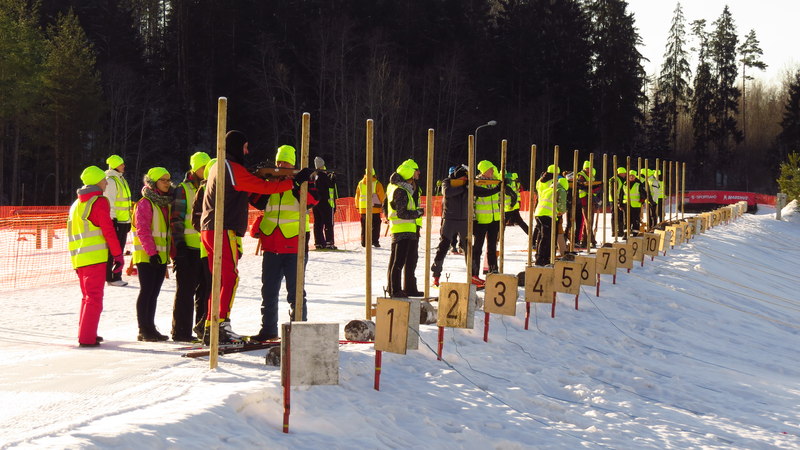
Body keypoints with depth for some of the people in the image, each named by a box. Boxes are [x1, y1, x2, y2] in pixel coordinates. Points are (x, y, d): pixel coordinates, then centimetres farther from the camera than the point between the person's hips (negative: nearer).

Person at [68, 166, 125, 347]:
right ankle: (87, 337, -11)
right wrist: (118, 255, -8)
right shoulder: (99, 201, -6)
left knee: (88, 296, 18)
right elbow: (108, 231, -12)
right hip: (95, 257, -8)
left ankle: (85, 334, 21)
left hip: (78, 257, 8)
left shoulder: (76, 204, 19)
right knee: (94, 298, -6)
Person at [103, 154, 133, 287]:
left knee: (119, 250, 11)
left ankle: (116, 277, 16)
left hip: (123, 221, 10)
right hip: (115, 221, -10)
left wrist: (129, 221, 24)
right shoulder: (110, 181, -12)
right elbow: (109, 202, -17)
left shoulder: (121, 179, 18)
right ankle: (112, 278, -5)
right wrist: (112, 218, -20)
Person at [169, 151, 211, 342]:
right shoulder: (183, 189, -3)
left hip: (207, 247, 6)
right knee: (186, 290, -4)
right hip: (189, 248, -6)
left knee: (206, 290, 9)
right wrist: (179, 244, -15)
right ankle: (181, 331, 0)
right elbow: (176, 219, -8)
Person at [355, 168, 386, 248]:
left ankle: (364, 242, 8)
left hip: (363, 209, 3)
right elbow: (382, 196, -3)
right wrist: (382, 203, 13)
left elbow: (357, 196, 13)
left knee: (364, 226, 9)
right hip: (375, 209, -3)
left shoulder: (360, 183, 7)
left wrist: (358, 207, 23)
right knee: (375, 226, 1)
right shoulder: (377, 184, -4)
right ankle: (375, 241, -7)